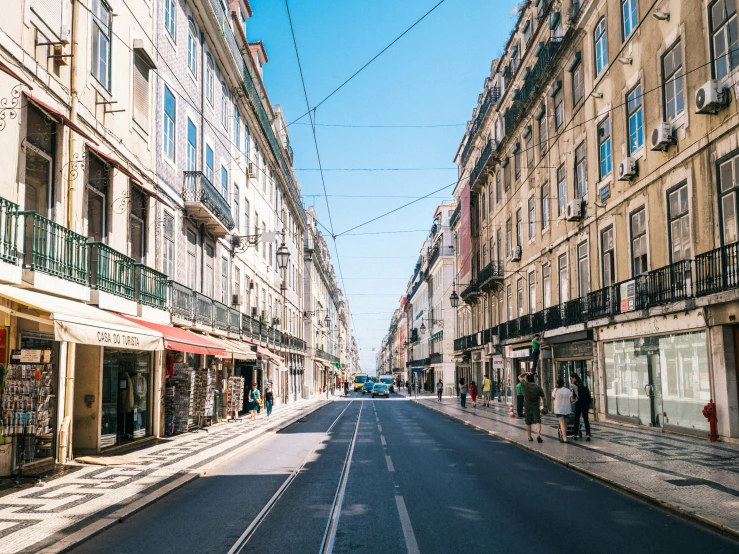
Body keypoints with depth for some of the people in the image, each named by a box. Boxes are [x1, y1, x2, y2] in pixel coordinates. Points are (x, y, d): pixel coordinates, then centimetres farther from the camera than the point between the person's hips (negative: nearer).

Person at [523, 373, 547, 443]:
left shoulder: (526, 385, -12)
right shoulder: (539, 388, -8)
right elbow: (544, 398, 2)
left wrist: (526, 373, 9)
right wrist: (545, 406, 16)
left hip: (527, 407, 1)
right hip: (536, 407, -1)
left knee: (528, 423, 13)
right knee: (537, 422, -5)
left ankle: (529, 437, 20)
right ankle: (538, 435, -26)